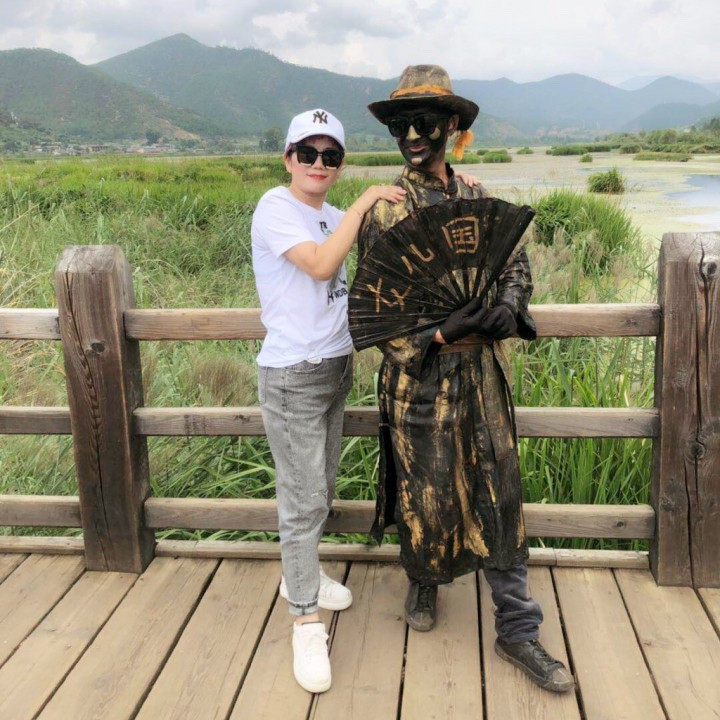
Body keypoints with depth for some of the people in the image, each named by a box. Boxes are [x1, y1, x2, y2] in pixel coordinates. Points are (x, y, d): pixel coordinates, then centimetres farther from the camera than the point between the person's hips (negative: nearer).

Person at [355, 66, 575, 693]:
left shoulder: (477, 196, 6)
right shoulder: (385, 211, -7)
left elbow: (516, 260, 11)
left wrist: (508, 303, -11)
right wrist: (437, 336, -23)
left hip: (483, 367, 4)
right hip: (419, 374, -3)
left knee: (500, 494, 7)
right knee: (425, 492, 10)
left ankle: (517, 631, 19)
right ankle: (424, 583, 41)